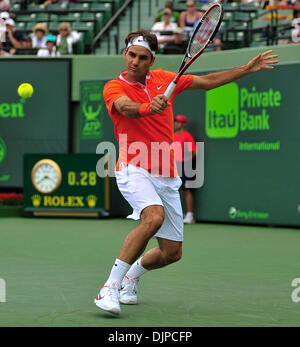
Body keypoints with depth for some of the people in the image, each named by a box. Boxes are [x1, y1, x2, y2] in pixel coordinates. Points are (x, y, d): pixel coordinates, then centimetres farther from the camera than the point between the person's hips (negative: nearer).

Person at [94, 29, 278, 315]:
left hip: (166, 178, 6)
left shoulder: (163, 79, 9)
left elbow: (207, 82, 20)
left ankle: (131, 275, 37)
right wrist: (149, 107, -50)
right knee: (154, 216, -35)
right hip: (135, 170, -6)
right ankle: (110, 288, -30)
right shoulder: (114, 87, -6)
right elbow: (126, 108, -29)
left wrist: (246, 69, 17)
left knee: (172, 252, 6)